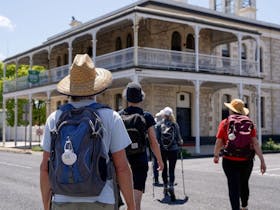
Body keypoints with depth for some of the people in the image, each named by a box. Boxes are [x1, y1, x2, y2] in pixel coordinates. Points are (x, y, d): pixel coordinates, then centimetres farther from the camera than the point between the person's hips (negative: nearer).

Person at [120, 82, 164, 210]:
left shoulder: (119, 116, -1)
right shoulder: (146, 117, -5)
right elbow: (153, 143, -5)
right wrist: (160, 160, 8)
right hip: (140, 160, -2)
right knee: (136, 199, -2)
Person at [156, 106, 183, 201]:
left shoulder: (159, 125, -4)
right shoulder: (175, 124, -4)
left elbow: (156, 138, -5)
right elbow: (178, 137, 0)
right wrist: (180, 143, 20)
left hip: (162, 150, 1)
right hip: (173, 149, -1)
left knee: (164, 169, 13)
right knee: (172, 169, 0)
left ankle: (165, 187, 23)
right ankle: (171, 186, -19)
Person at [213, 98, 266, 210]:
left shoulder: (225, 123, -3)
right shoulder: (249, 122, 2)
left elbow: (218, 143, -1)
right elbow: (255, 143, -5)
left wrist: (216, 156, 16)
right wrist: (262, 160, -4)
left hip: (230, 161, -3)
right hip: (247, 160, 3)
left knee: (233, 187, 1)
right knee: (244, 184, 24)